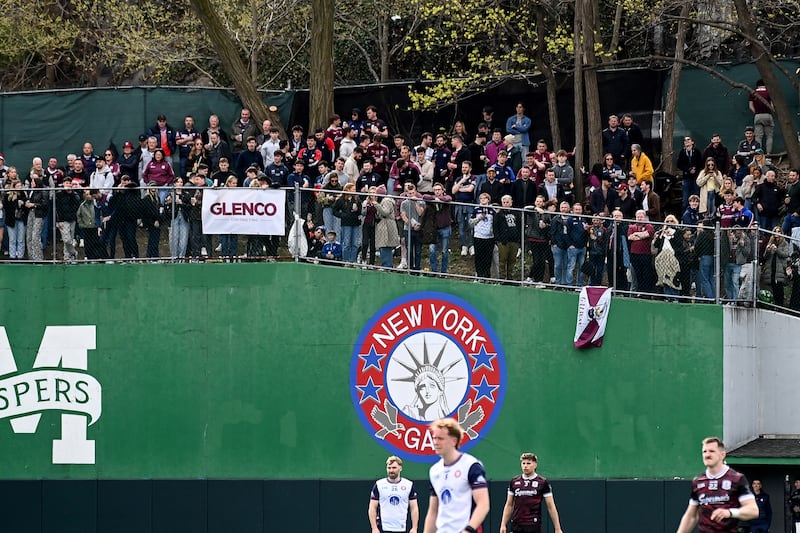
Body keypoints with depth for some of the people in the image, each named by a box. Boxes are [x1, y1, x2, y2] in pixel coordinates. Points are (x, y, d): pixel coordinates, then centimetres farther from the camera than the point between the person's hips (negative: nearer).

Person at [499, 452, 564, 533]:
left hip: (534, 526, -4)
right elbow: (509, 505, 14)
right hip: (516, 526, 4)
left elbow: (550, 506, -1)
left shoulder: (543, 483, -1)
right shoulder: (514, 482, 9)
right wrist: (503, 525, 7)